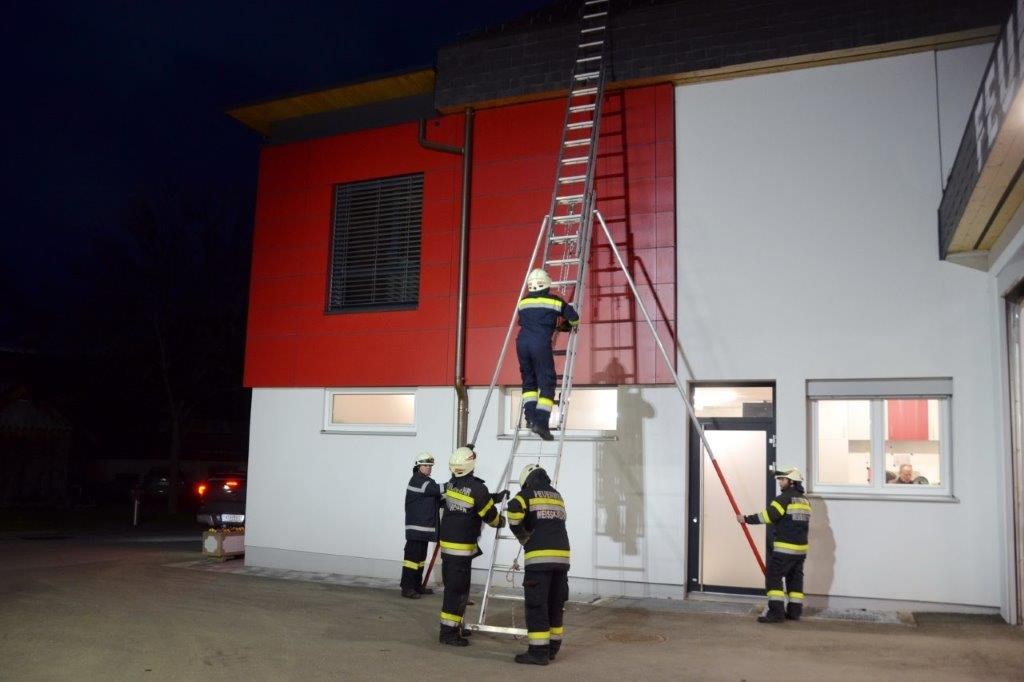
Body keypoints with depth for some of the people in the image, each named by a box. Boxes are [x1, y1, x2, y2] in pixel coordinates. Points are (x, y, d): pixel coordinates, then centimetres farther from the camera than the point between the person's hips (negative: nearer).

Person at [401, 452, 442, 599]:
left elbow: (437, 500, 17)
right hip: (415, 528, -10)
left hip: (425, 527, 10)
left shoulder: (427, 482, 19)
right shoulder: (417, 480, -11)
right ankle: (407, 588, -5)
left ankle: (417, 586, 21)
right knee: (412, 556, -8)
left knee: (421, 557, 13)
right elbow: (437, 489, -23)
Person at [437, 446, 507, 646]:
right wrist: (501, 521, 14)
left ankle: (454, 625, 26)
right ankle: (448, 632, -2)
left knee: (453, 586, 17)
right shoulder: (478, 489, -18)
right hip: (462, 547, -8)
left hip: (446, 543, 8)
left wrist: (495, 497, 18)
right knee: (457, 589, -3)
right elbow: (490, 516, -7)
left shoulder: (450, 485, 4)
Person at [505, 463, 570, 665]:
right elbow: (555, 523, 18)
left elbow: (514, 511, -14)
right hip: (562, 555, 6)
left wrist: (522, 537, 2)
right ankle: (552, 648, 21)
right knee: (555, 604, 13)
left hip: (540, 555, -6)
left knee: (537, 604, -2)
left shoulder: (528, 493, 3)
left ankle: (539, 652, -2)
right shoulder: (557, 496, 21)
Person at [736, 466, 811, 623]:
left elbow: (769, 515, -18)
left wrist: (747, 519, -15)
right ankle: (794, 611, 17)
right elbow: (805, 523, 20)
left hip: (785, 548, -9)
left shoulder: (786, 497, -11)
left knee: (774, 577, -6)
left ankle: (776, 612, -11)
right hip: (801, 548, 9)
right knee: (795, 578, 14)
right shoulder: (804, 500, 16)